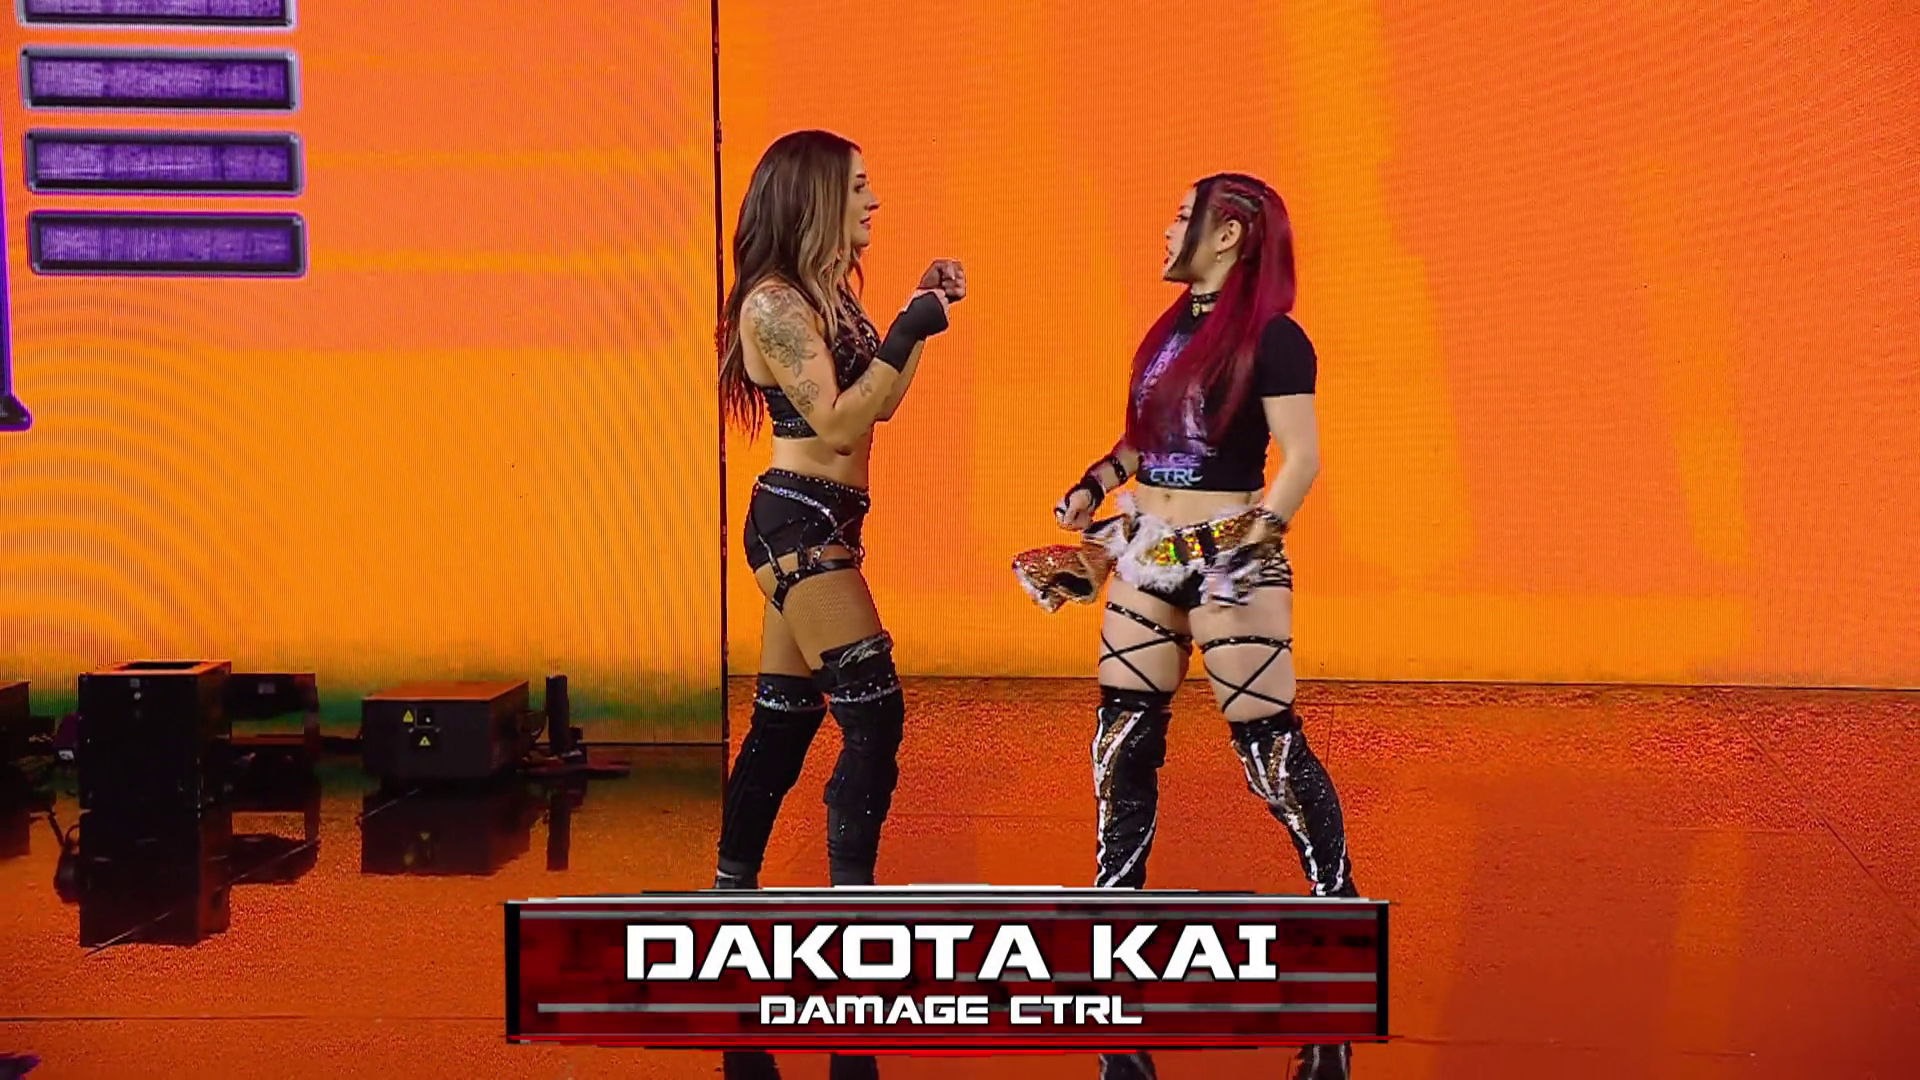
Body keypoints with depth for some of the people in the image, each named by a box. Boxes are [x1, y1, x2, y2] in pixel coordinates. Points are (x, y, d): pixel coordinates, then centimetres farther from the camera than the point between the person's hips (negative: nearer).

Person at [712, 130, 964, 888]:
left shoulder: (830, 293, 13)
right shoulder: (775, 302, -15)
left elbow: (881, 403, 15)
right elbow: (837, 425, -20)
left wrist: (922, 314, 10)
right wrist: (906, 334, -22)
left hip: (817, 525, 9)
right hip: (799, 521, -9)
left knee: (785, 718, 13)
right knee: (874, 716, -10)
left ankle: (733, 885, 22)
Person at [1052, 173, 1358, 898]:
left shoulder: (1271, 338, -10)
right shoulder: (1172, 329, 13)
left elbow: (1302, 457, -16)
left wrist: (1255, 543, -25)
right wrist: (1092, 486, 10)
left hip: (1228, 560, -7)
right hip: (1148, 558, 8)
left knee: (1269, 744, -4)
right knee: (1122, 736, 9)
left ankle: (1338, 900, 11)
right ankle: (1115, 892, 21)